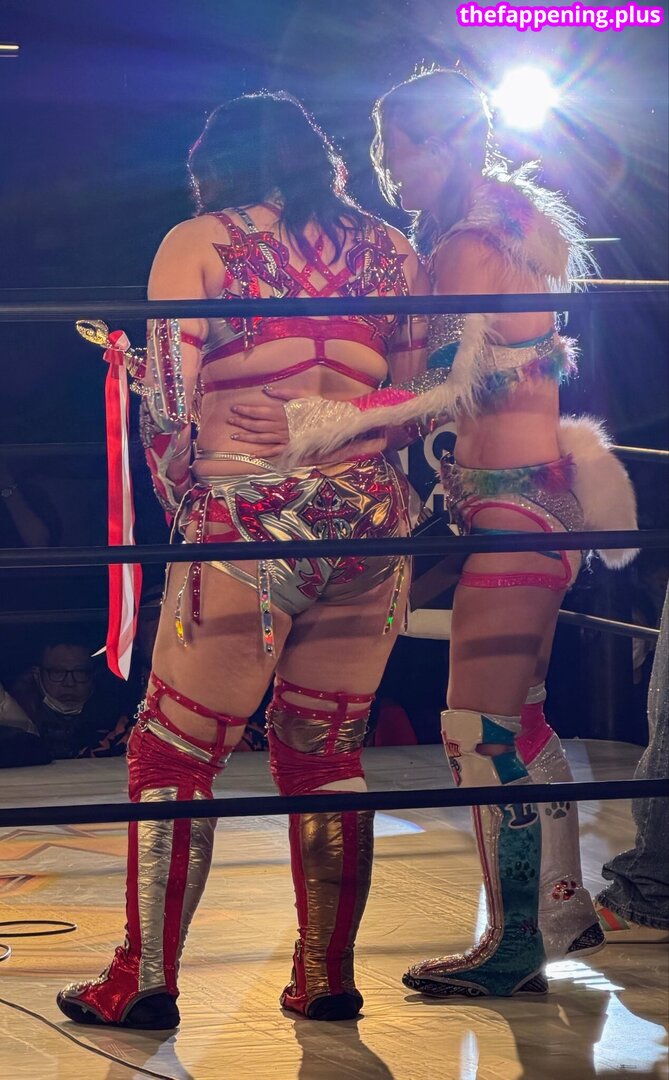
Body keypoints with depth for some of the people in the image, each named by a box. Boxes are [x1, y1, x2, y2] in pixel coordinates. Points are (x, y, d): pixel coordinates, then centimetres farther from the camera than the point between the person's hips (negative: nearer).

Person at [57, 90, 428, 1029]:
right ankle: (328, 977, 14)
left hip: (247, 528, -4)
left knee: (174, 753, 4)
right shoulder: (388, 252, 11)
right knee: (327, 752, 13)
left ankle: (146, 980, 4)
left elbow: (167, 406, -4)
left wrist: (187, 511, 9)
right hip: (372, 525, 4)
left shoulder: (196, 246, 1)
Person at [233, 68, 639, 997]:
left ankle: (514, 946, -3)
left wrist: (317, 423, -31)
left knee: (481, 729, -8)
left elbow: (454, 390, -25)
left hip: (512, 504, -10)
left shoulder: (473, 246, -15)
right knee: (518, 718, 17)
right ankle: (563, 910, 26)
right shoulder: (503, 232, 15)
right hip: (531, 500, 10)